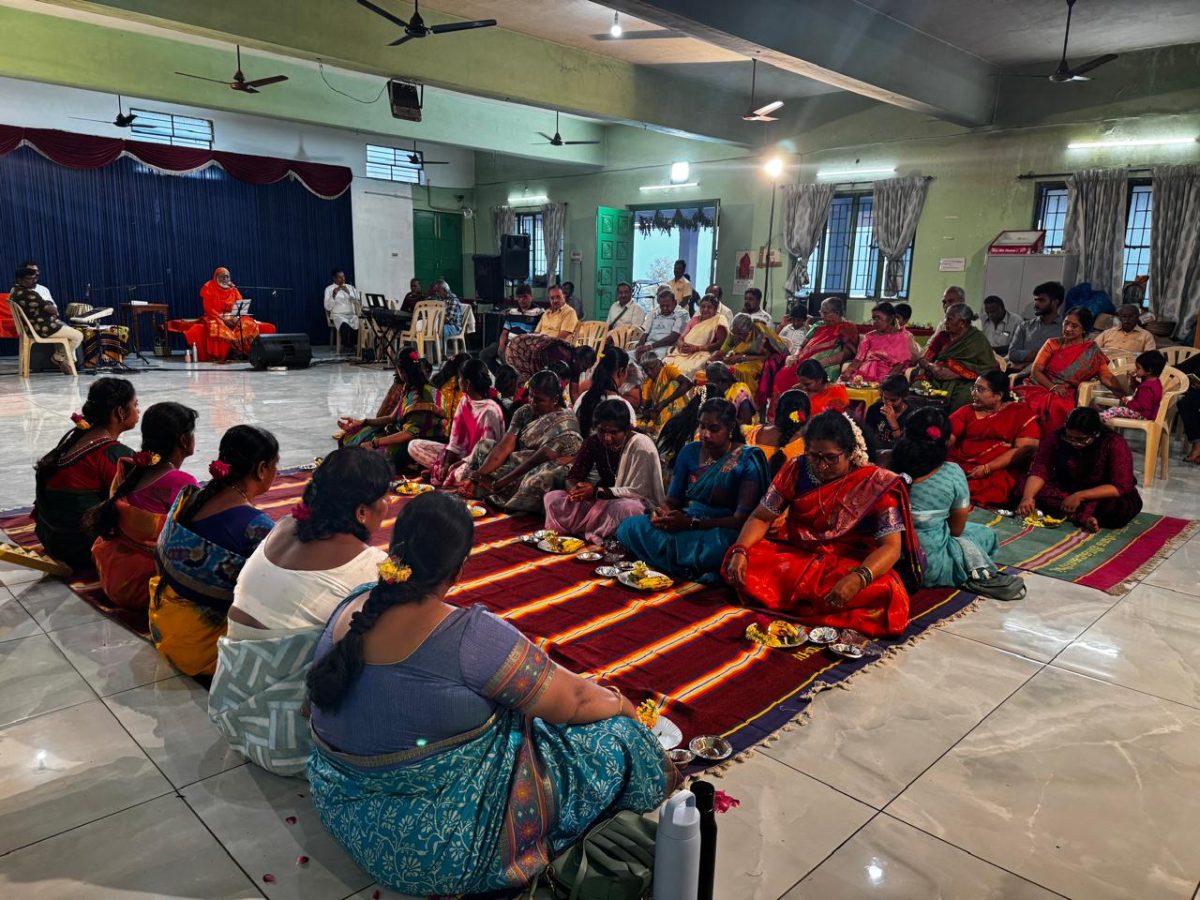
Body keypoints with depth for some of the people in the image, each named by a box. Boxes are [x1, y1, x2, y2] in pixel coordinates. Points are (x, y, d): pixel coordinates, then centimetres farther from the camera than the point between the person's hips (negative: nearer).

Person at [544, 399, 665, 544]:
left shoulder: (641, 446, -18)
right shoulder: (594, 441, -3)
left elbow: (638, 492, -20)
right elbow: (572, 477, -2)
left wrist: (597, 492, -26)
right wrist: (577, 490, -28)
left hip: (639, 504, -5)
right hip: (603, 502, 5)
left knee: (627, 508, -42)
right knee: (552, 498, -12)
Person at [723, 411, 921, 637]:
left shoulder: (876, 484, -13)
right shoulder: (796, 470, -5)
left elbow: (891, 547, -20)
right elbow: (761, 518, -1)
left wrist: (857, 579, -40)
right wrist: (739, 551, -22)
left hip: (850, 564, -2)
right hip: (794, 555, 2)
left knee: (884, 591, -36)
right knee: (740, 564, -23)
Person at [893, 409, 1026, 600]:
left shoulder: (891, 466, -8)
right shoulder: (952, 474, -13)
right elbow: (957, 529, -3)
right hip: (928, 566, -3)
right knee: (986, 535, 23)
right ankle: (981, 577, 5)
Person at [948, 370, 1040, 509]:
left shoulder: (1021, 412, 8)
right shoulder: (967, 411, 17)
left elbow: (1024, 449, -3)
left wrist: (987, 468, -12)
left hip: (997, 472, -3)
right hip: (957, 464, 4)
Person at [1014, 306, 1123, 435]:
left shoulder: (1092, 352, 10)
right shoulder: (1052, 344, 12)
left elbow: (1107, 378, 2)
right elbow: (1036, 371, 4)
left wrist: (1125, 395, -15)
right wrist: (1053, 387, -13)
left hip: (1065, 395, -1)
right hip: (1040, 388, 1)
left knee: (1058, 406, -37)